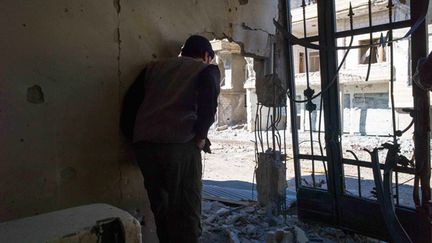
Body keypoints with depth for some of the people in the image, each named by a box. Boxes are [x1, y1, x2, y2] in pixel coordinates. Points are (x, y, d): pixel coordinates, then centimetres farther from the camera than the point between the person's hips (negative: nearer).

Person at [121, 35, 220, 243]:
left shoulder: (154, 67, 25)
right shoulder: (207, 70, 12)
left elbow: (131, 102, 15)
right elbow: (208, 104, -9)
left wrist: (135, 137, 19)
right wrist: (200, 136, 0)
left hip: (144, 144, 5)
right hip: (179, 144, -5)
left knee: (161, 208, 18)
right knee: (186, 209, 4)